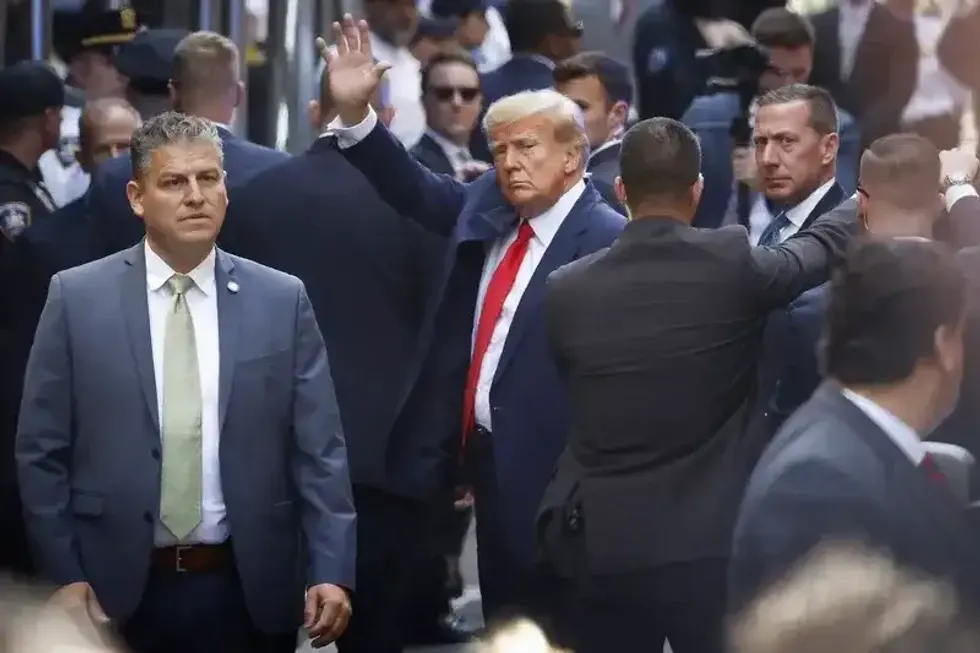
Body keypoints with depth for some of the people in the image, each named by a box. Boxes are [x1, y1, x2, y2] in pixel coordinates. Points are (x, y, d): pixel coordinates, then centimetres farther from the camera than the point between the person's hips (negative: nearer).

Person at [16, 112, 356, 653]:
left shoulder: (282, 300, 3)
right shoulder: (77, 297, 0)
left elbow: (319, 451, 1)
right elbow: (42, 451, 1)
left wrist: (331, 571, -7)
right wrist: (63, 576, -5)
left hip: (247, 591, 1)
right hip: (118, 591, -1)